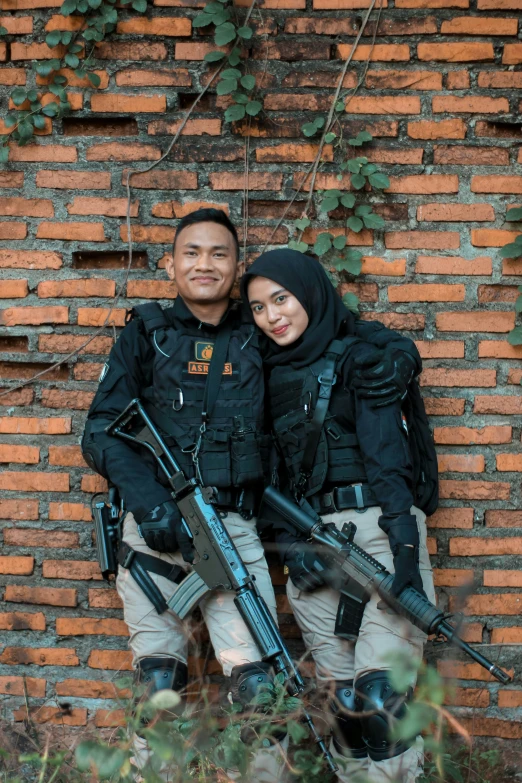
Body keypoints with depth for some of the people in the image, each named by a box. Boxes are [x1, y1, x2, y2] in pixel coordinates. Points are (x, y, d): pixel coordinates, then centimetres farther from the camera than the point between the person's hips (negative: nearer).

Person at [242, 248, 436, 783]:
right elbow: (272, 471, 15)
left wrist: (403, 545, -19)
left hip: (377, 528, -5)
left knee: (379, 694, -15)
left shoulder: (358, 356, 2)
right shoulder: (270, 373, 18)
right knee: (342, 700, 3)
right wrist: (288, 542, -1)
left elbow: (386, 454, -9)